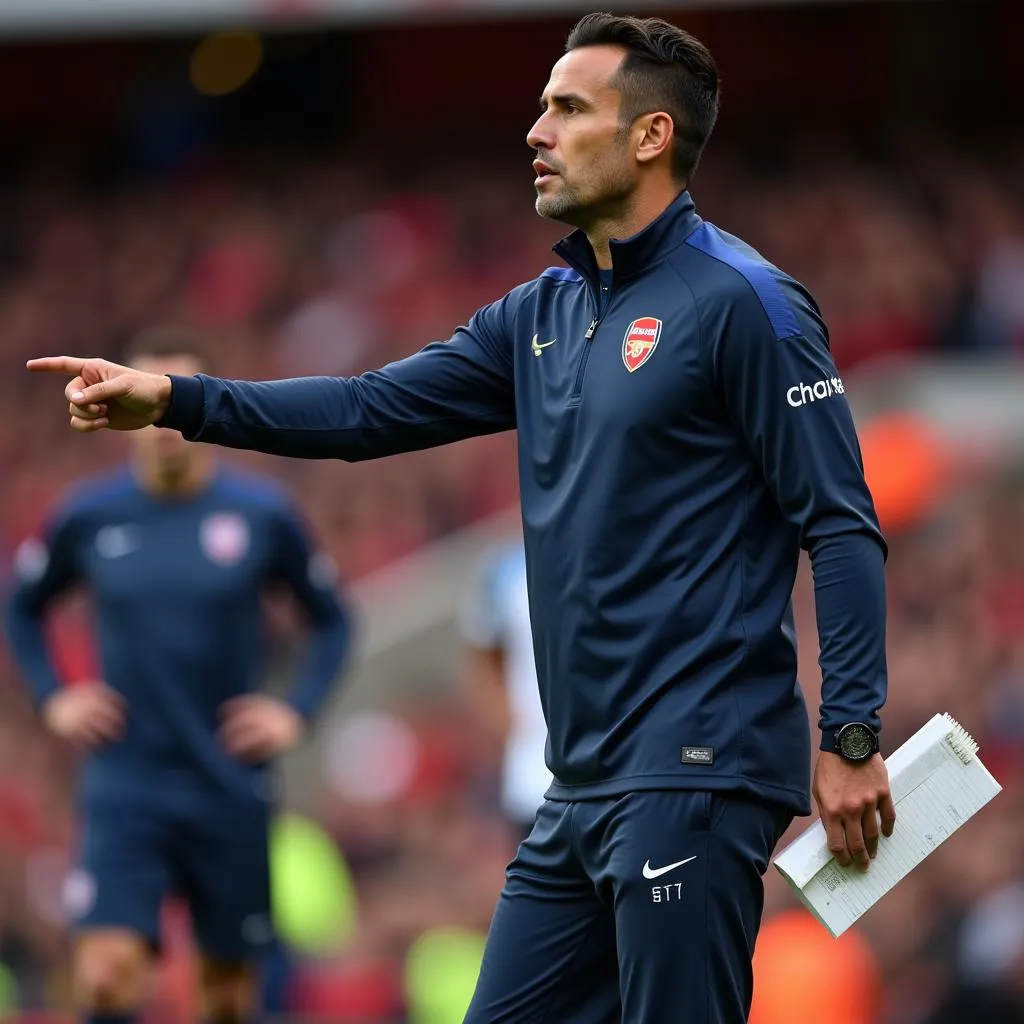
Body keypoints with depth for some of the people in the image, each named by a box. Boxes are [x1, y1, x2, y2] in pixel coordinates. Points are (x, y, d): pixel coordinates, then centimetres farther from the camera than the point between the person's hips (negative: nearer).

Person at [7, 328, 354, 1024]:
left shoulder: (263, 515, -2)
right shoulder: (87, 517, 0)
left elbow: (332, 620, 9)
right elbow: (23, 608, 17)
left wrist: (298, 712, -3)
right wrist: (52, 698, 3)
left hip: (231, 790, 0)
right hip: (125, 789, 0)